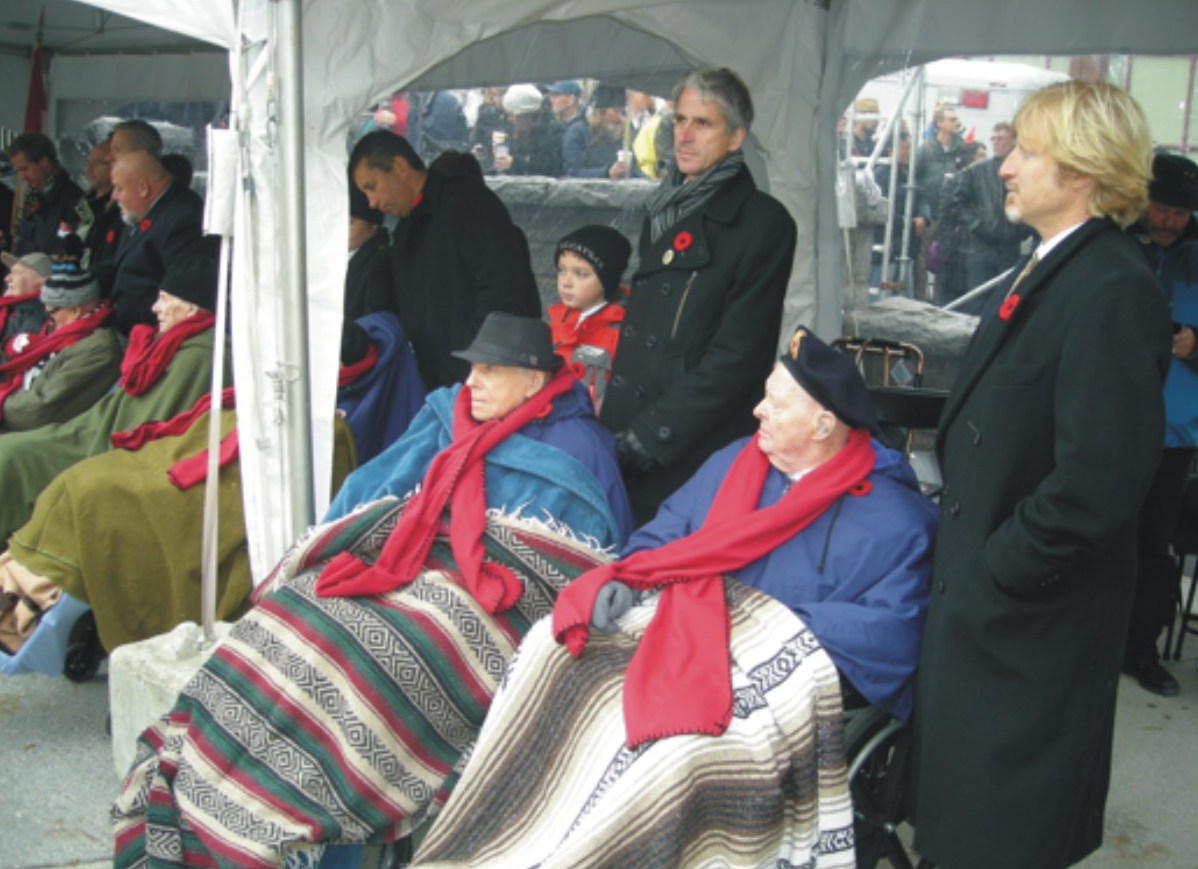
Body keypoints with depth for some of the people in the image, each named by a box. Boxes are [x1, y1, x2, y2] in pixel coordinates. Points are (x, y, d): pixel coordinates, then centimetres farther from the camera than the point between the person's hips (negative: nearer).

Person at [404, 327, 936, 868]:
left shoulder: (894, 518, -7)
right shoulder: (735, 461, 12)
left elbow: (890, 635, -16)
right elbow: (660, 539, 14)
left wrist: (775, 628, -20)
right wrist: (617, 583, -6)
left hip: (778, 674, -5)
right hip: (679, 631, 6)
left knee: (683, 734, -35)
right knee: (552, 643, -13)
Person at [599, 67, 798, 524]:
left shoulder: (763, 223, -9)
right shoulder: (665, 210, 15)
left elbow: (737, 355, -15)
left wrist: (644, 438, -16)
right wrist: (613, 429, 11)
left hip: (695, 464, -7)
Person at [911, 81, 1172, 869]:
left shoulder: (1113, 292, -22)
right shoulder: (1049, 272, 10)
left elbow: (1096, 485, -27)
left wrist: (995, 574, -18)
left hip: (1029, 622, -9)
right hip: (981, 601, 9)